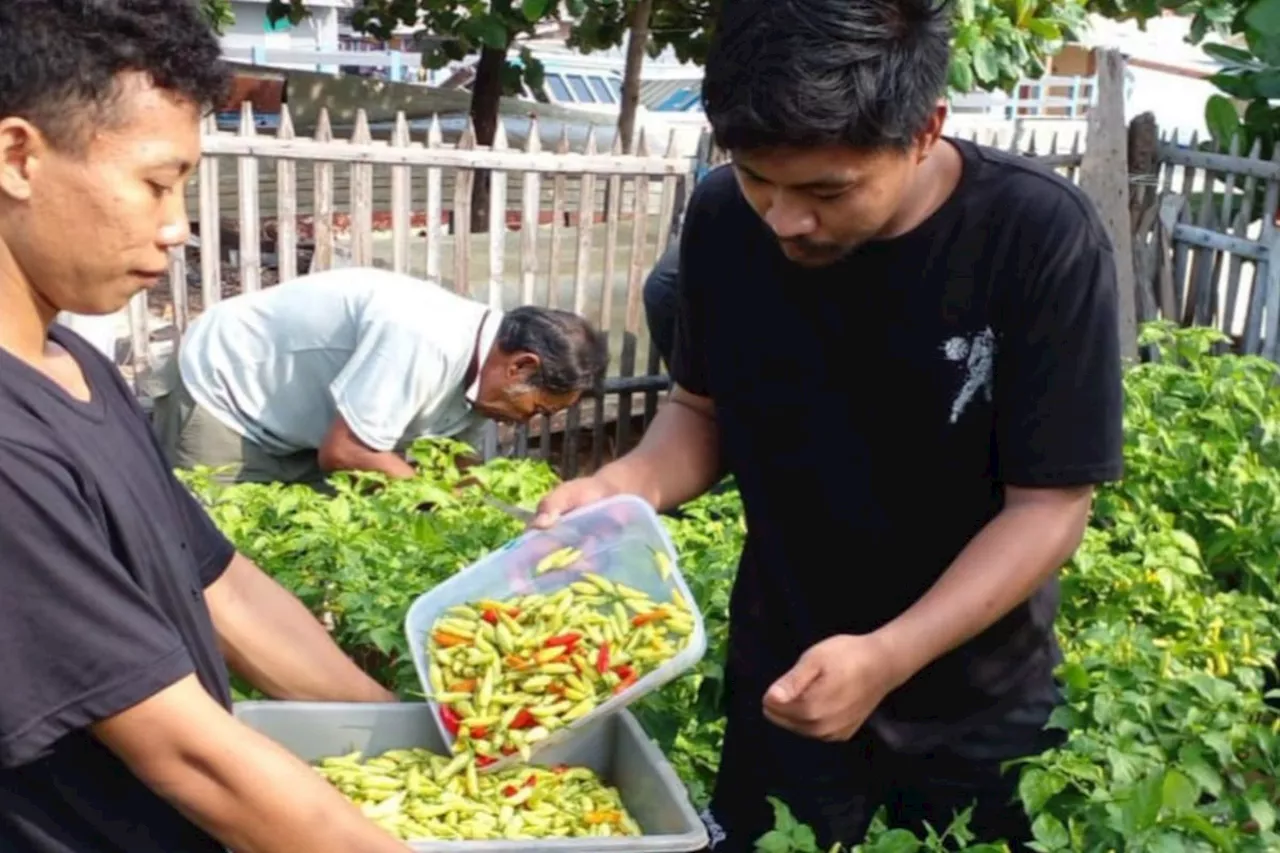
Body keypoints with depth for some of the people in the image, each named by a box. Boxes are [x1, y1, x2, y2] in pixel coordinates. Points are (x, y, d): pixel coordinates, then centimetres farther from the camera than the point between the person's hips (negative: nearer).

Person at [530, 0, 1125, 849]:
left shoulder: (1042, 238, -24)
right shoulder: (726, 218, -14)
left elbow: (1049, 506, -20)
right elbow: (705, 409, 0)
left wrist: (889, 657, -31)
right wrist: (628, 483, -21)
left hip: (977, 701, -2)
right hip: (782, 679, 3)